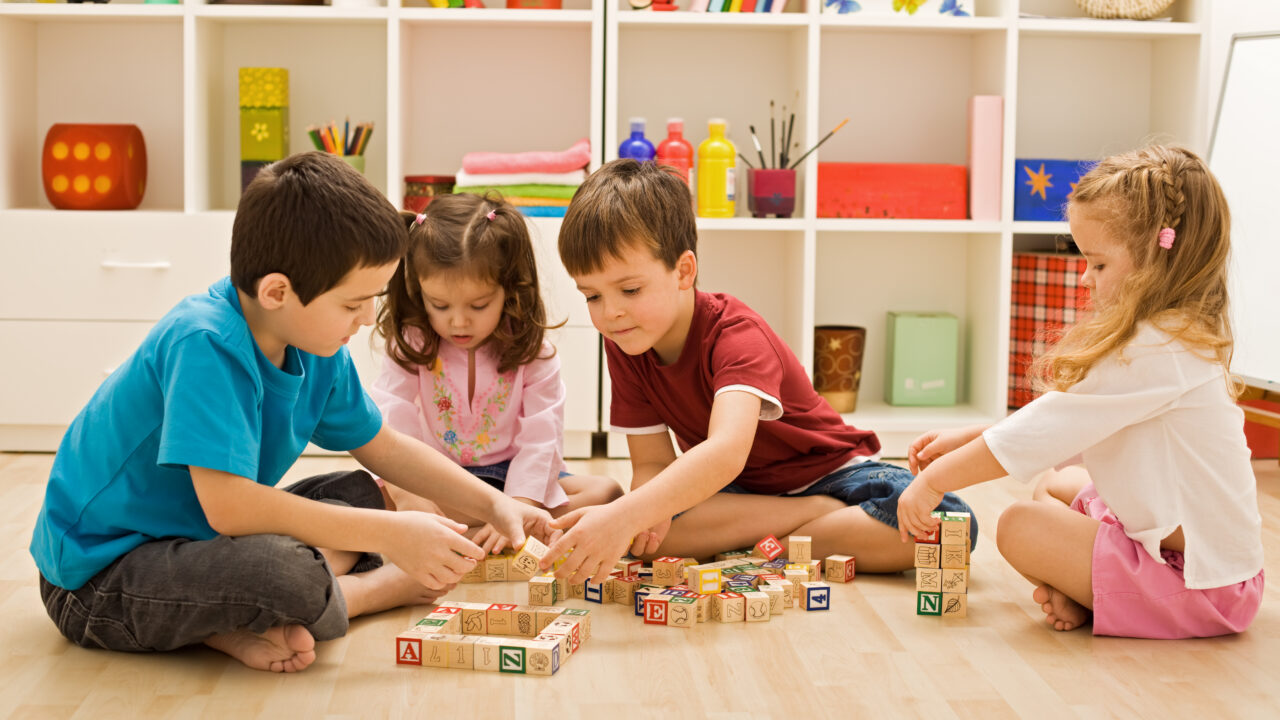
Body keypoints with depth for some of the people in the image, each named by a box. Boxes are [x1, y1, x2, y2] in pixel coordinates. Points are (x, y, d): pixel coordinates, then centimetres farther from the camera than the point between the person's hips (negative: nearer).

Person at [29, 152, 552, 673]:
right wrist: (390, 535, -29)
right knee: (289, 576, -35)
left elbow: (386, 449, 15)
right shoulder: (204, 345, -27)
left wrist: (493, 503, 5)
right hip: (96, 576, -10)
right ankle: (387, 588, -2)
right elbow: (227, 504, -35)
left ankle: (236, 625, -11)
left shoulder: (314, 349, 0)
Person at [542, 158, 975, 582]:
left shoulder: (736, 335, -30)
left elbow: (727, 451, -48)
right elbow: (651, 464, -10)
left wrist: (625, 516, -64)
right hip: (735, 488, 5)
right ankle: (831, 515, -16)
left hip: (825, 470, -4)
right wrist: (642, 513, -37)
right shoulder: (623, 346, -10)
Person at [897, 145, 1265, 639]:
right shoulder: (1182, 337, 9)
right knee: (1056, 484, 24)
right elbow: (1064, 431, 14)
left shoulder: (1150, 353, -25)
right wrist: (968, 439, 9)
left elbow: (1040, 434, -21)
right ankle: (1079, 589, 3)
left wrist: (934, 480, -10)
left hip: (1198, 580, -11)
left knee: (1021, 527, -14)